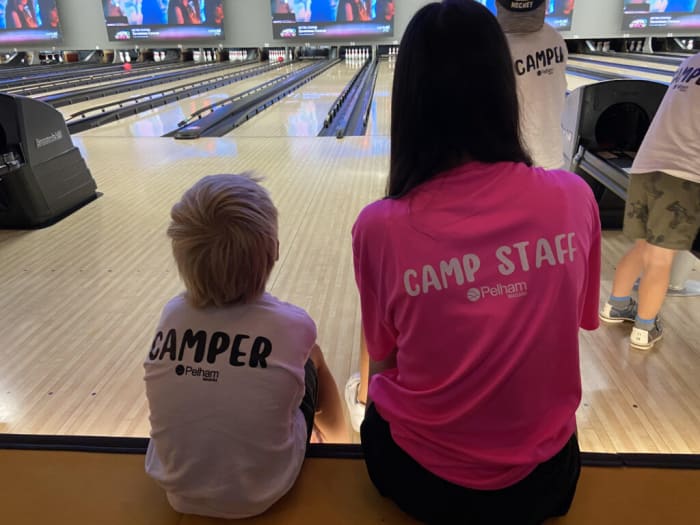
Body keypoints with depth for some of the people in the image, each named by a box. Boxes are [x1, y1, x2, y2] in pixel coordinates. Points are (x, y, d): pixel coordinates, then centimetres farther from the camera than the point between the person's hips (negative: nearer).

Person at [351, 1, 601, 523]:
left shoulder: (380, 227, -23)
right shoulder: (573, 198, -16)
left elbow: (385, 359, -9)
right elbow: (578, 319, 0)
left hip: (423, 478, -2)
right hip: (542, 479, 3)